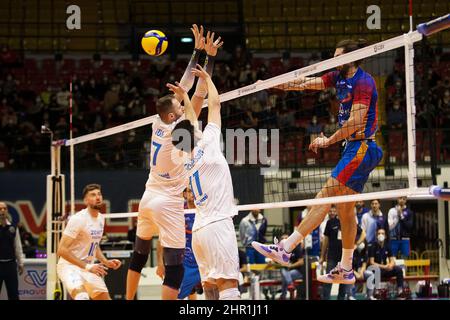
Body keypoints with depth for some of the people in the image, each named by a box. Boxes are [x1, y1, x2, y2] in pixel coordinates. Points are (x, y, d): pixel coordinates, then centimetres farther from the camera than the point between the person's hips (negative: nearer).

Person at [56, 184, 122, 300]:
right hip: (69, 266, -8)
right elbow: (61, 250, -21)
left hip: (88, 267, 8)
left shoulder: (101, 218, 8)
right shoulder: (78, 219, -17)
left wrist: (106, 262, 6)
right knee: (82, 296, -34)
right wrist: (87, 267, -23)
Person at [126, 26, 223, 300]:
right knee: (176, 268, -9)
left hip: (148, 198, 8)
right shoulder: (177, 129, -14)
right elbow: (199, 96, -15)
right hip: (168, 203, -8)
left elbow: (184, 88, 9)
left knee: (140, 254, 23)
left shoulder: (158, 125, 3)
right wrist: (210, 57, -14)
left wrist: (197, 52, 11)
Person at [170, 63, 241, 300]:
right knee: (229, 284, -15)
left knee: (211, 286, 6)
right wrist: (207, 78, 24)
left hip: (199, 229, 8)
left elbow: (191, 123, 33)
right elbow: (215, 104, 10)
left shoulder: (186, 160, 16)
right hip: (218, 225, -8)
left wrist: (184, 96, 43)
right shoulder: (206, 144, 0)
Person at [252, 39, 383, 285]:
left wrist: (328, 141, -13)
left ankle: (285, 249, -18)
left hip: (362, 147, -10)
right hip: (354, 148, 10)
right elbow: (306, 83, 14)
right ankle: (346, 271, 15)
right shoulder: (339, 77, 14)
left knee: (326, 196, -14)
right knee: (345, 208, 10)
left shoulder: (363, 81, -13)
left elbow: (356, 121, -19)